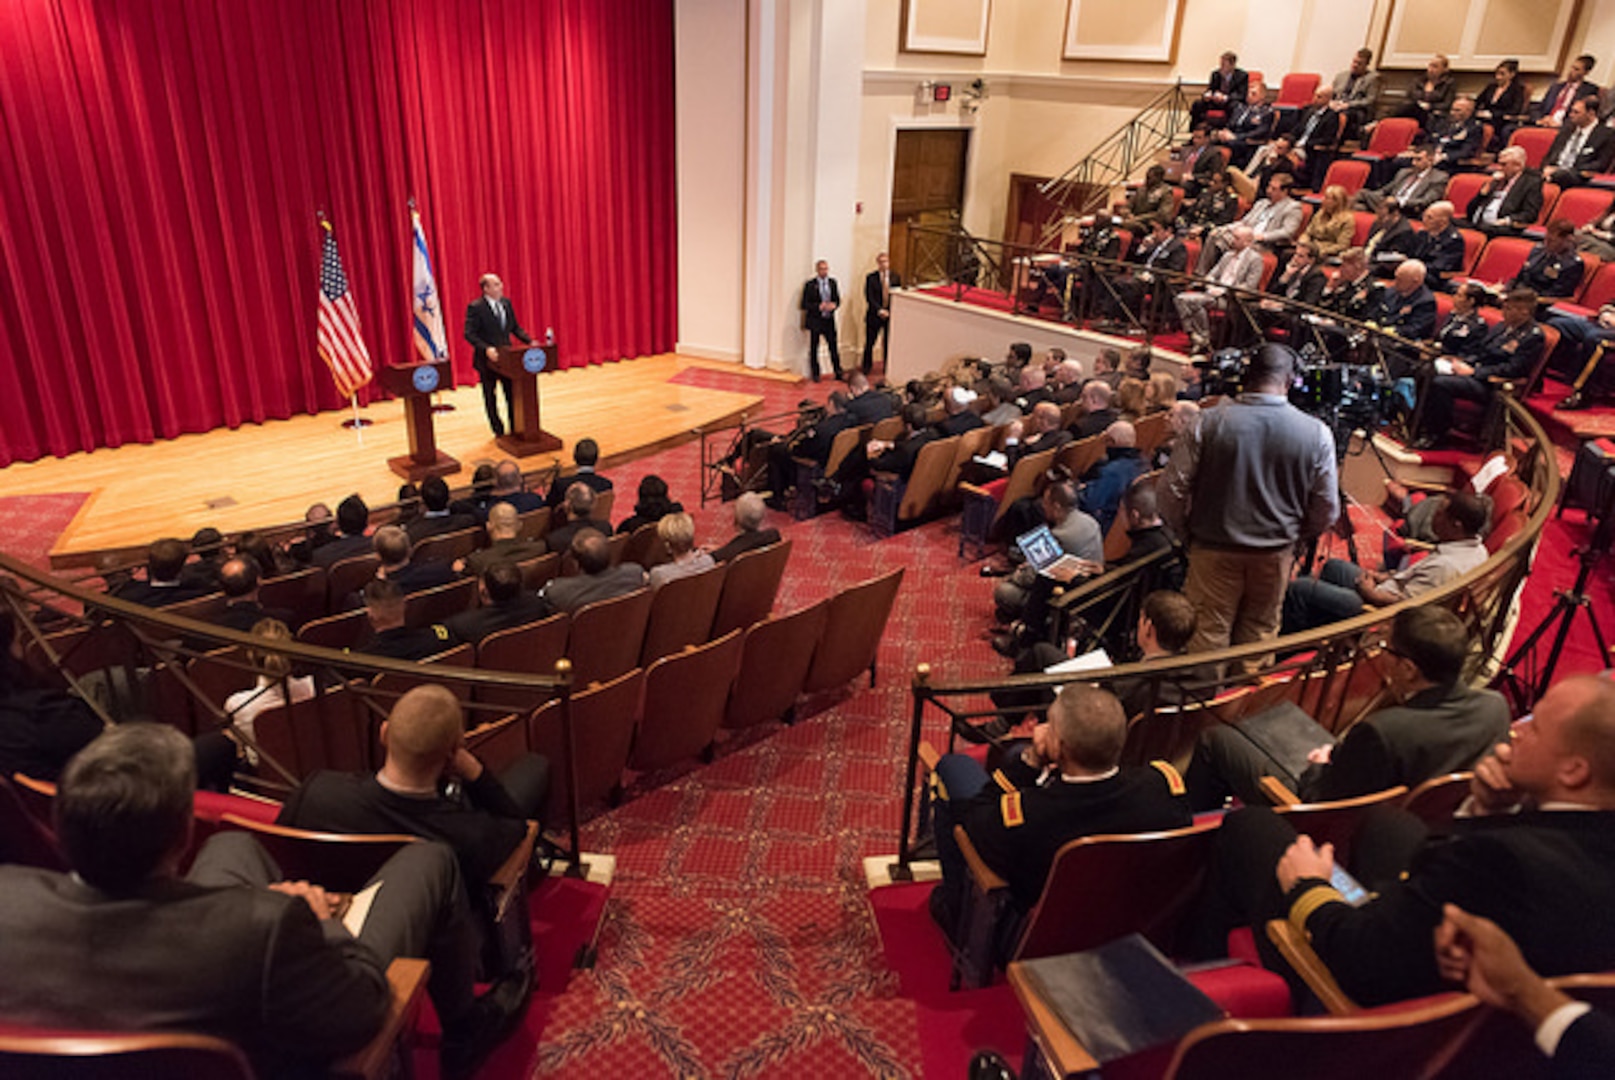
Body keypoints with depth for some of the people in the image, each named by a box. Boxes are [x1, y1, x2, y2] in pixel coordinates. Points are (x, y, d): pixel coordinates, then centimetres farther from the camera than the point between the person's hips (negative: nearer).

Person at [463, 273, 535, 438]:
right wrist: (486, 348, -32)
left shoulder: (506, 303, 5)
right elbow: (469, 334, -18)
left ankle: (516, 429, 20)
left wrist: (529, 341, -3)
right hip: (487, 360, -4)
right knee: (490, 398, 9)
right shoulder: (475, 307, -13)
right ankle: (498, 431, 22)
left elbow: (515, 328, 12)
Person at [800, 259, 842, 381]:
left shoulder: (832, 283, 7)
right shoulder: (810, 285, -6)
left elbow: (837, 300, 10)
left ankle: (838, 372, 13)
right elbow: (805, 304, -8)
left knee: (834, 347, 3)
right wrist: (819, 306, -21)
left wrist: (833, 305, -13)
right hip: (815, 320, -3)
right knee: (813, 349, 4)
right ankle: (815, 374, 15)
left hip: (829, 320, 3)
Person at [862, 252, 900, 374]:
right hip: (874, 314, -2)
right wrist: (879, 310, -19)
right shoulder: (871, 277, -2)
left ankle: (888, 368, 16)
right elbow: (869, 298, -8)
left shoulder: (896, 277, 5)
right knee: (869, 342, 2)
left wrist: (891, 311, -7)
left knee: (889, 343, 5)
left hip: (891, 314, 2)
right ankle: (866, 367, 16)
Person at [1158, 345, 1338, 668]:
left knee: (1208, 633, 10)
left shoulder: (1210, 421, -13)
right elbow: (1326, 511, -1)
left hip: (1214, 549, -1)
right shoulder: (1316, 433, -9)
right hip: (1276, 553, 2)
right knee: (1259, 631, 18)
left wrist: (1184, 532, 6)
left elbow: (1171, 490, -11)